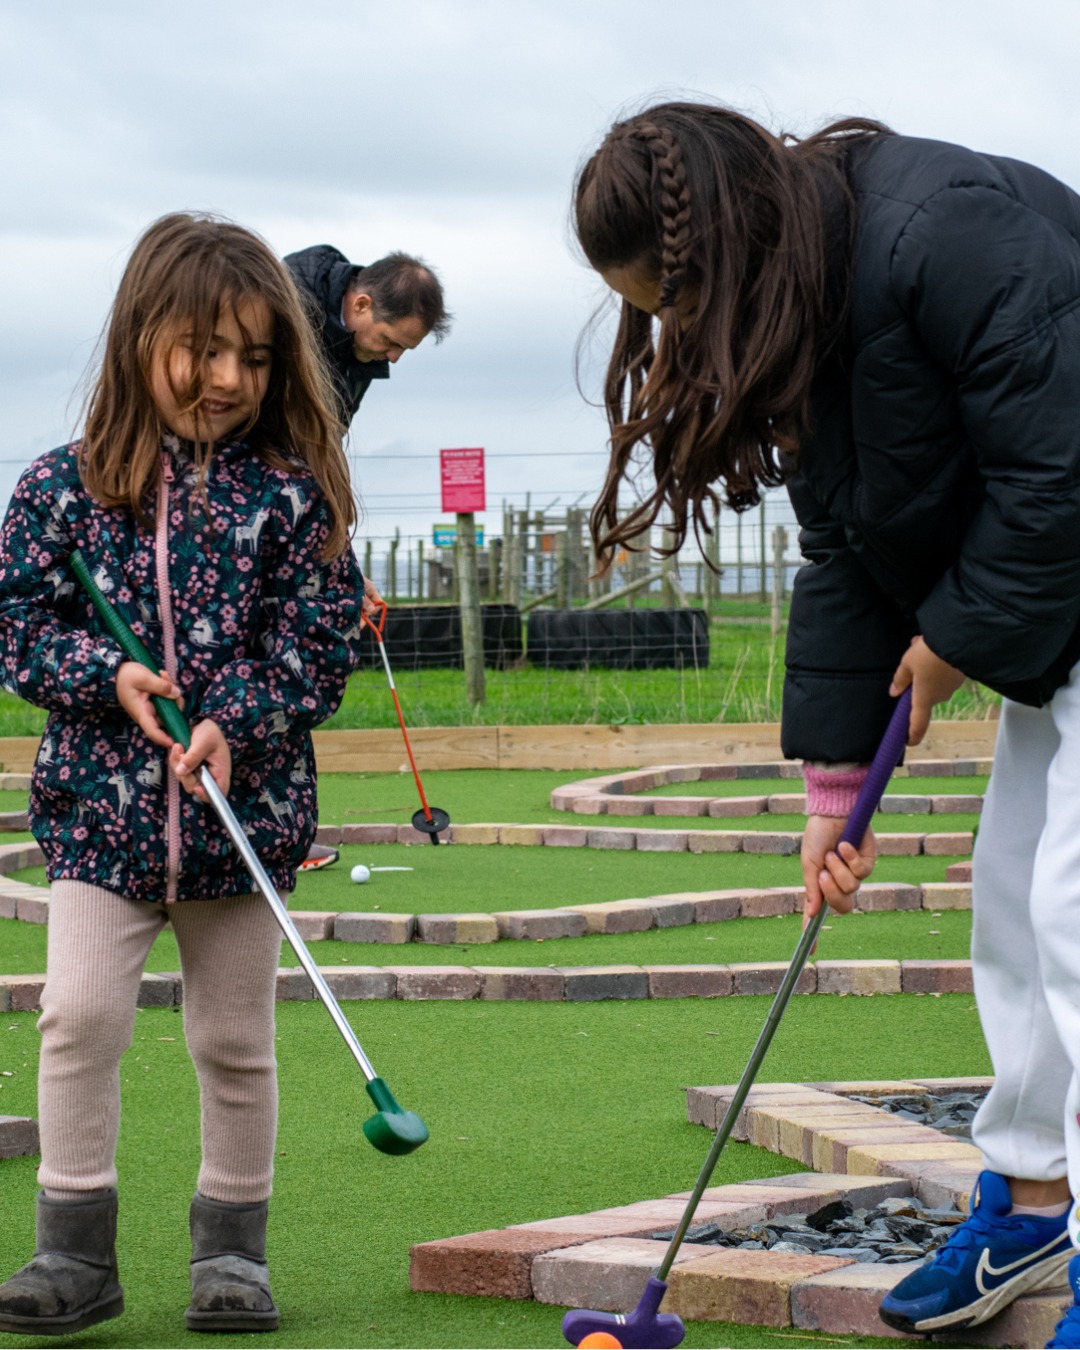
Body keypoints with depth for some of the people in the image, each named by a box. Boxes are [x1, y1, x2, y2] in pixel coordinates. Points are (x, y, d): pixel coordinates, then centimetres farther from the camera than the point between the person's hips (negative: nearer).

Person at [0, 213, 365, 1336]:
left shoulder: (292, 493, -1)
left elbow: (318, 644, -2)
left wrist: (234, 722, -16)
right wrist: (109, 676, -14)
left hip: (246, 806, 0)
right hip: (100, 805, 0)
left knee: (234, 1040, 8)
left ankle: (231, 1245, 23)